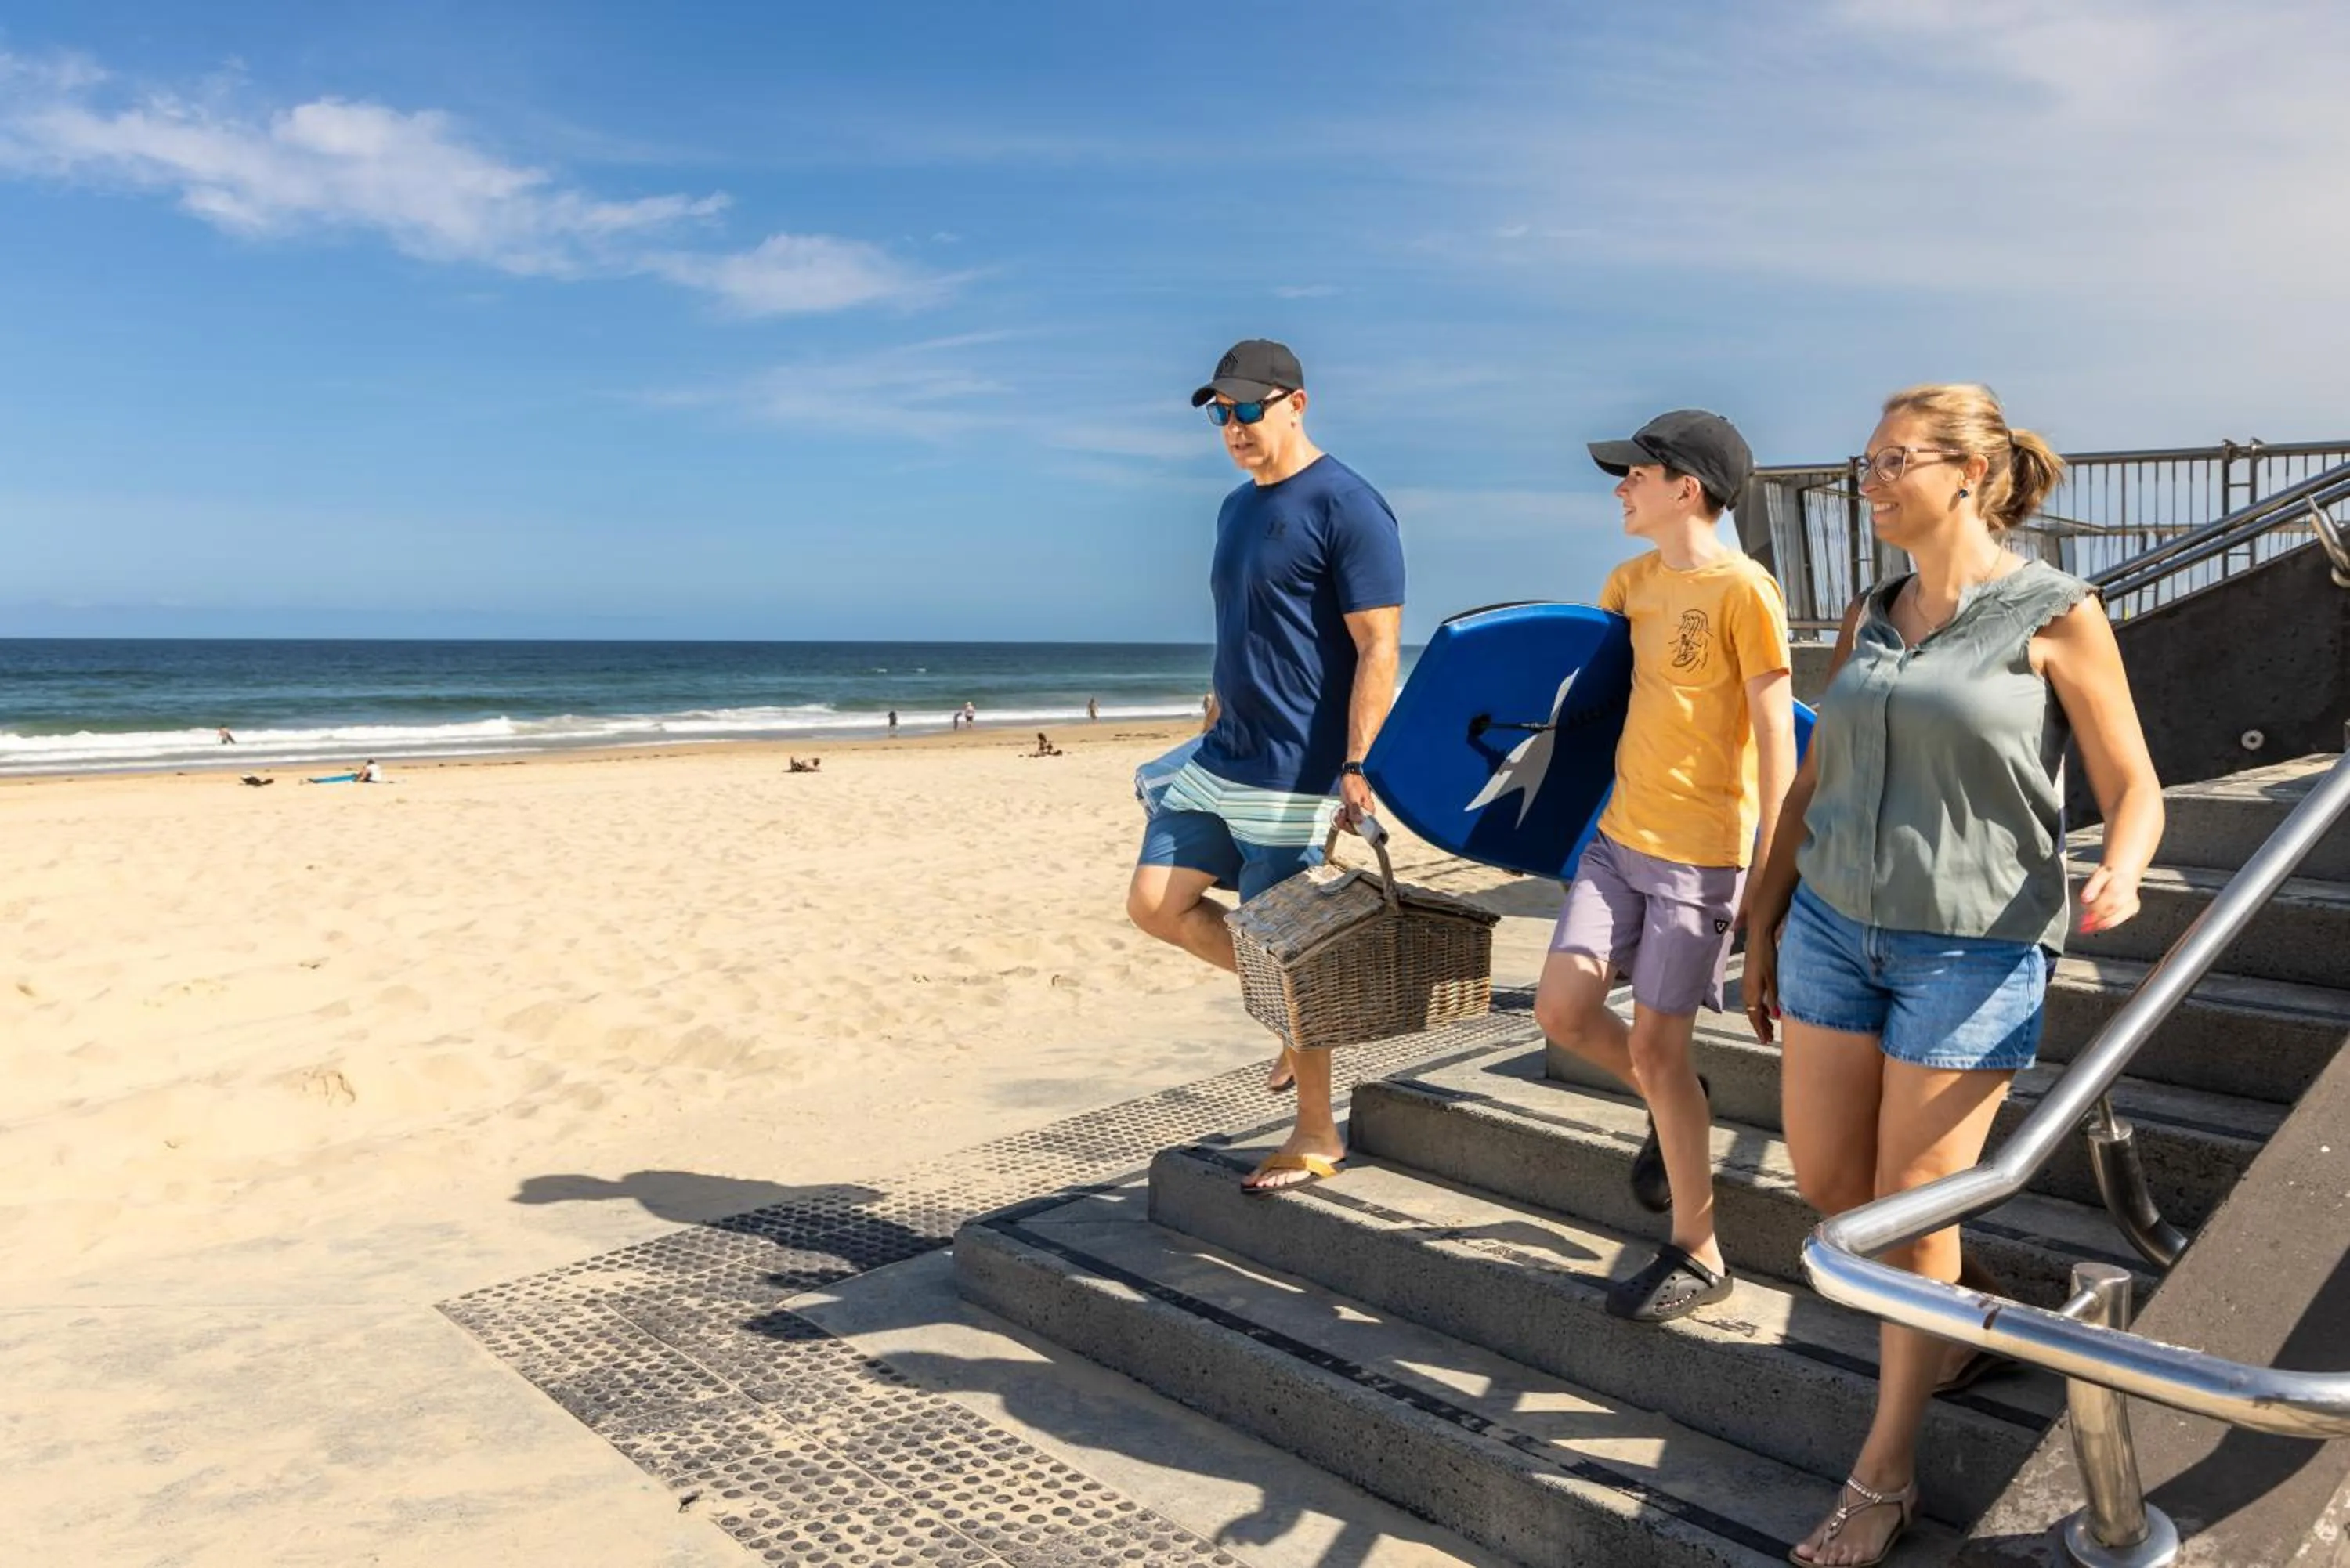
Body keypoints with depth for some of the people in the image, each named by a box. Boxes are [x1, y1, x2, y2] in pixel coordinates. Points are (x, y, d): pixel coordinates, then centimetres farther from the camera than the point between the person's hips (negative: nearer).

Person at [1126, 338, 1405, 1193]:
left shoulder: (1347, 507, -12)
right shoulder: (1236, 508, 14)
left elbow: (1377, 651, -17)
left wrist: (1357, 769, -23)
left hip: (1298, 777, -9)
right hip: (1221, 761, 9)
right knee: (1155, 904, 6)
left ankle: (1316, 1136, 18)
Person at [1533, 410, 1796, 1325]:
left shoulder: (1744, 591, -14)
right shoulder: (1636, 579, 8)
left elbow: (1777, 738, -15)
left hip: (1700, 854, -7)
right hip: (1620, 835, 7)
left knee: (1656, 1046, -1)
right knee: (1563, 1010, 1)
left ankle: (1698, 1256, 17)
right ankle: (1672, 1112, 31)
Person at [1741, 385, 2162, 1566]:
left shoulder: (2056, 616, -7)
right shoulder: (1868, 619, 8)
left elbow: (2133, 790, -5)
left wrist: (2119, 873, -27)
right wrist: (1763, 930, 14)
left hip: (1972, 949, -5)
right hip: (1833, 926, 6)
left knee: (1909, 1215, 1)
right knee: (1826, 1183, 10)